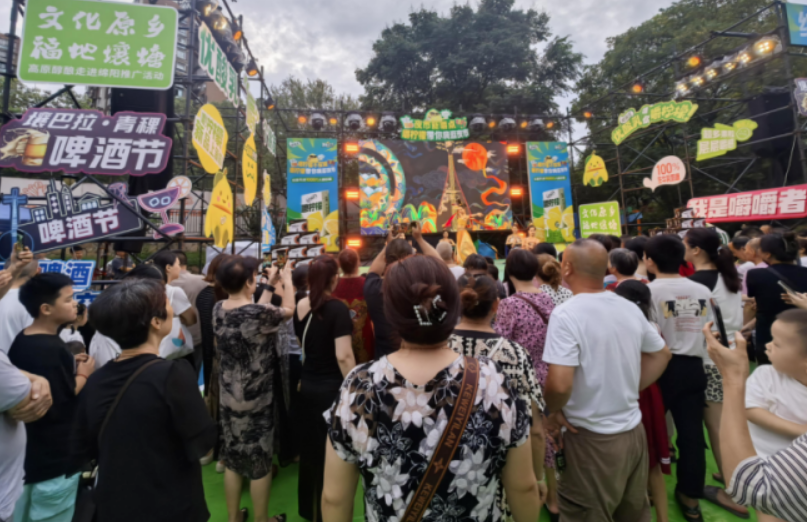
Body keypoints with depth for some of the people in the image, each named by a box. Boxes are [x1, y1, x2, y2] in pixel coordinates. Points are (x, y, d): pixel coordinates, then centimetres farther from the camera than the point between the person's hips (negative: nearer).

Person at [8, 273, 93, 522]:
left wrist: (71, 367, 0)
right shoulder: (49, 349, -28)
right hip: (54, 458, -10)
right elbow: (57, 408, -26)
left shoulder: (23, 340, 2)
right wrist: (83, 375, -14)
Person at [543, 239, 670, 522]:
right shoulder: (630, 308, 0)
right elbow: (662, 354, 14)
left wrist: (553, 413, -10)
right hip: (633, 432, 7)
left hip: (593, 438, -7)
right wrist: (632, 389, 13)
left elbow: (560, 384, -29)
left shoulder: (567, 313, -23)